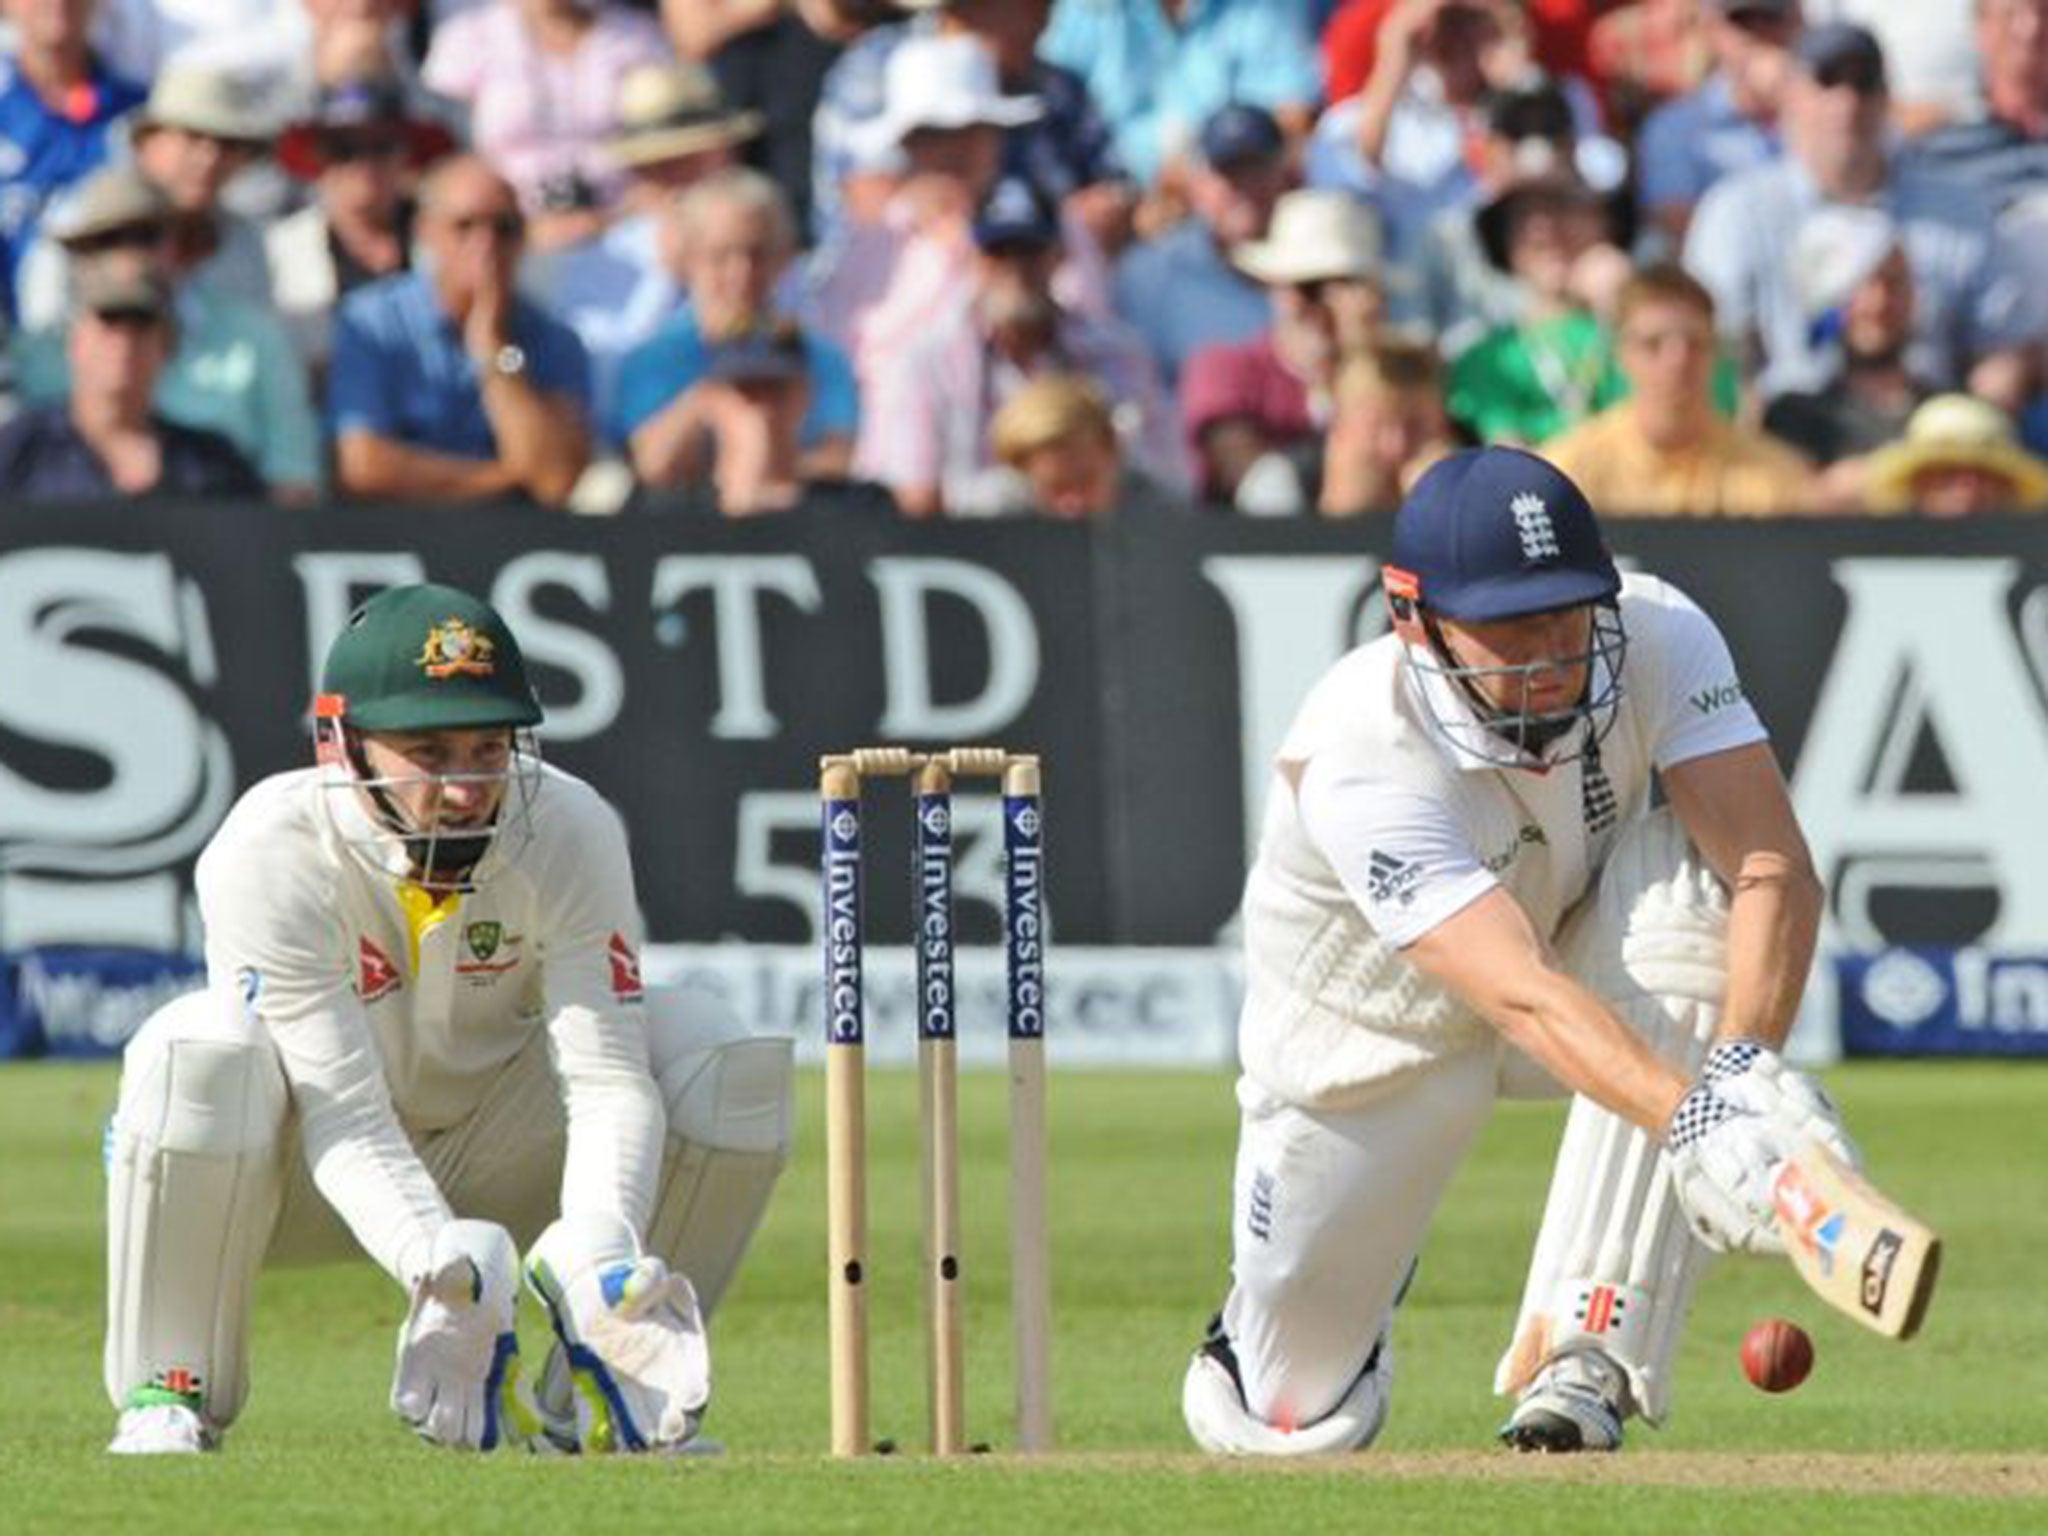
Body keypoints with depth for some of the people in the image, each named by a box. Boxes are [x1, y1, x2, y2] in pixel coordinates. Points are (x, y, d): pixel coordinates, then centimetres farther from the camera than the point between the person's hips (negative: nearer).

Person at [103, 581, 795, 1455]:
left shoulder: (570, 833, -19)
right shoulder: (269, 851, -28)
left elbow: (606, 1077, -23)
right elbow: (345, 1117, -32)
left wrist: (600, 1248, -43)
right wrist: (443, 1263, -50)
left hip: (495, 1167, 3)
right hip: (320, 1182, -3)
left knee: (723, 1057, -19)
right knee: (199, 1053, -36)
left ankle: (596, 1392, -6)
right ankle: (167, 1397, -17)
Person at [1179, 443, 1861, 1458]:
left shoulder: (1657, 637, -27)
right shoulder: (1361, 761, -37)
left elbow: (1776, 869, -35)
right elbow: (1525, 999, -48)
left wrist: (1745, 1067, -53)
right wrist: (1688, 1121, -64)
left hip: (1591, 955, 2)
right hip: (1374, 1028, -2)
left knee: (1683, 881, -33)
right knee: (1306, 1422, 0)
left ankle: (1583, 1363, -31)